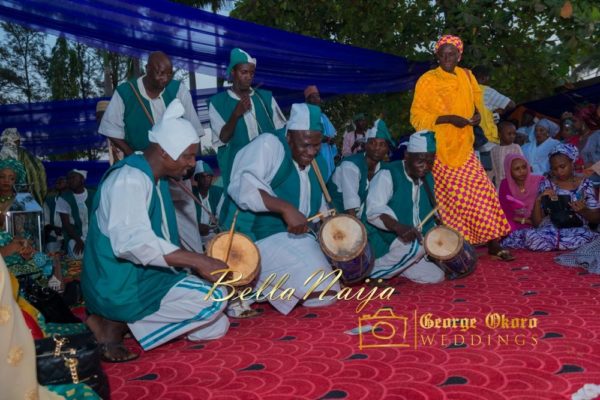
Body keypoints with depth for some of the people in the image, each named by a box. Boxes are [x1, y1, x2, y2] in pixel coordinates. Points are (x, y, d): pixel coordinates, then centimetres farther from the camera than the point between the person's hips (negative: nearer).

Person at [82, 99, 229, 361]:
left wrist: (196, 263, 10)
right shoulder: (129, 178, -19)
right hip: (122, 284, -10)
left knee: (215, 328, 7)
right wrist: (197, 261, -35)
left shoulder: (156, 180, 12)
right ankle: (114, 325, -9)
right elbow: (131, 241, -34)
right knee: (212, 299, -21)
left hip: (146, 275, 10)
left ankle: (123, 319, 5)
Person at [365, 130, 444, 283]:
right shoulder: (388, 174, -16)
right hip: (383, 242, -8)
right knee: (416, 247, -34)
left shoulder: (428, 178, 9)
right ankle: (372, 272, -16)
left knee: (436, 276, 8)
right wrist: (398, 227, -47)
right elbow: (374, 209, -31)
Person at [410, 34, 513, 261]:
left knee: (481, 192, -1)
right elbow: (417, 117, -7)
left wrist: (476, 114, 6)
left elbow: (476, 97, 29)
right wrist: (448, 119, -19)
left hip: (463, 148, 5)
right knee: (452, 197, -3)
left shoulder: (466, 76, 11)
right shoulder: (427, 80, -4)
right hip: (439, 150, -4)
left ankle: (493, 245, 8)